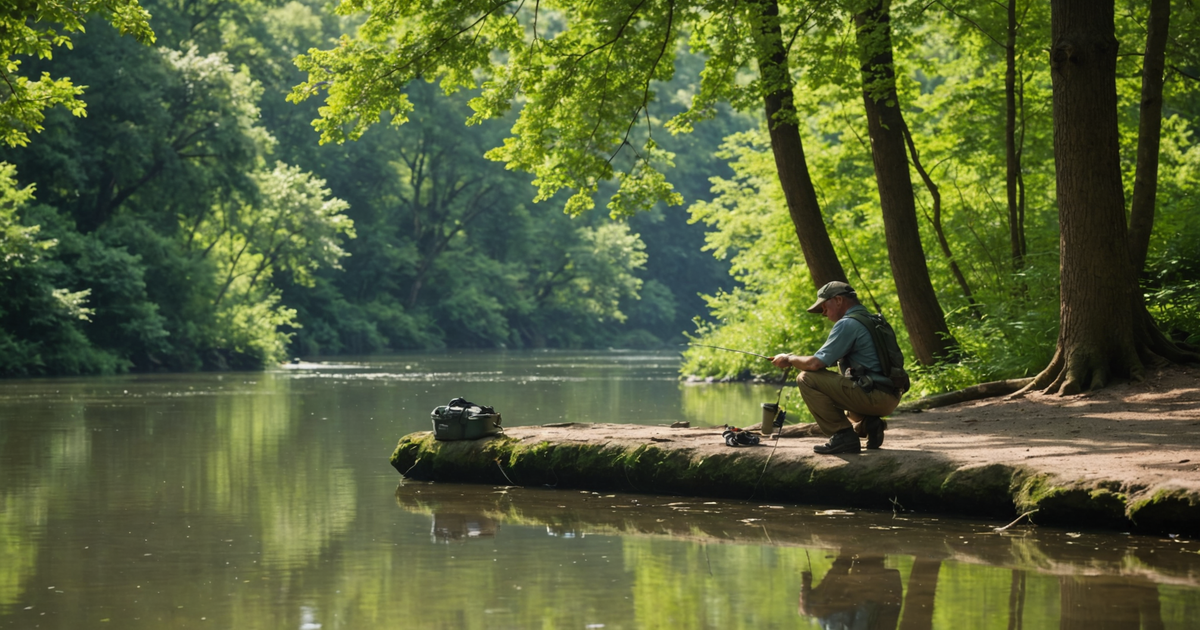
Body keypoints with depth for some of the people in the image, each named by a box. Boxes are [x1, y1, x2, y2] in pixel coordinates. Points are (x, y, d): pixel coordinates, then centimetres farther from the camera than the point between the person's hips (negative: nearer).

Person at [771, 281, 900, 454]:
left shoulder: (848, 324, -11)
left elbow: (815, 364, -14)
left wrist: (789, 359, 5)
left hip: (874, 397, -10)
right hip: (890, 400, 10)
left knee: (806, 379, -8)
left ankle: (842, 435, -9)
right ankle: (869, 424, 10)